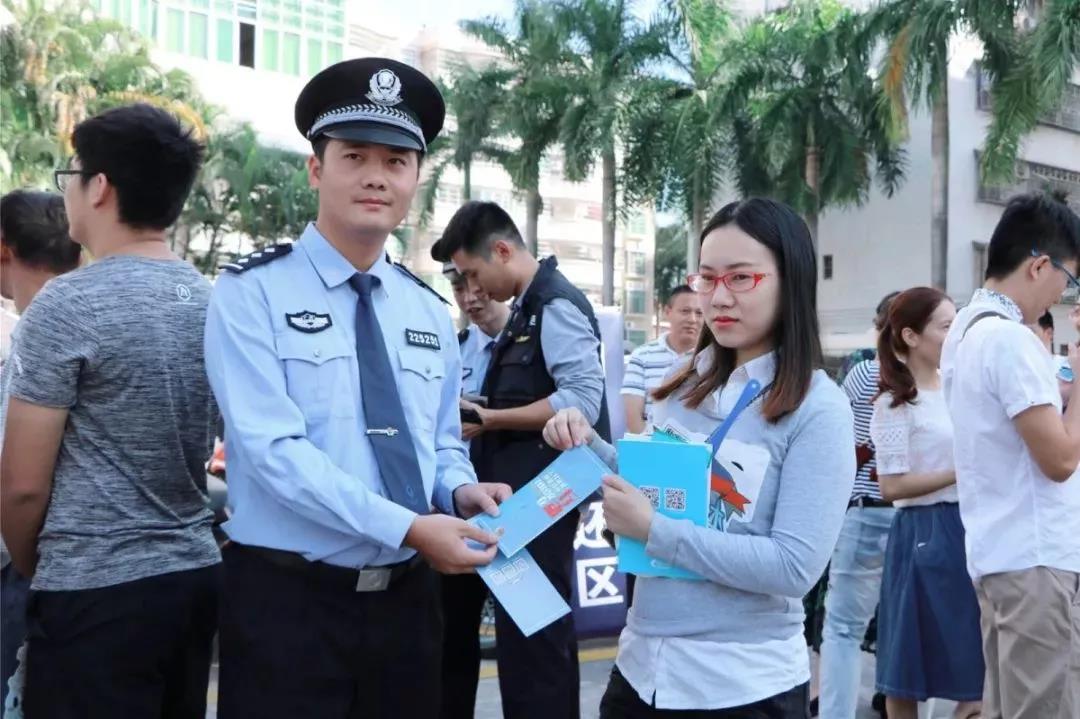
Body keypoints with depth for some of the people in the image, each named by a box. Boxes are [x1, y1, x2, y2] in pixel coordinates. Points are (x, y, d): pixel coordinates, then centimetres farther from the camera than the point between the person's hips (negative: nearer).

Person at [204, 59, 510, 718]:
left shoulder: (430, 313, 11)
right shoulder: (253, 293, -7)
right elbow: (273, 448, -17)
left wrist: (461, 492, -7)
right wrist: (407, 527, -23)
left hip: (409, 600, 5)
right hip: (287, 601, -5)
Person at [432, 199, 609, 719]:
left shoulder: (557, 305, -13)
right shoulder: (527, 309, 17)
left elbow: (583, 402, -21)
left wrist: (490, 419, -16)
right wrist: (484, 414, 6)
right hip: (523, 493, 10)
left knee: (532, 635, -5)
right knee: (535, 631, 16)